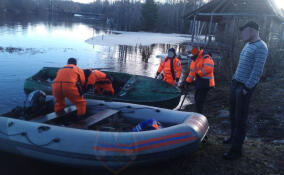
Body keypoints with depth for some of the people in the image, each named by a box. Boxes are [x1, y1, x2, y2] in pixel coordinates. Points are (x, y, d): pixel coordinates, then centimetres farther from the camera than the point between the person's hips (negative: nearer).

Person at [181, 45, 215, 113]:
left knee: (199, 100, -10)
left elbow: (209, 67, -28)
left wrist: (199, 73, -21)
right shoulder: (194, 59, 17)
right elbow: (192, 71, 22)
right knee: (197, 99, 15)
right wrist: (188, 81, 16)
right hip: (198, 82, 10)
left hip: (205, 82, -10)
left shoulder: (205, 57, -13)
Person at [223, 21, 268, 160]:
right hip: (235, 83, 9)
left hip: (245, 87, -9)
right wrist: (235, 79, 15)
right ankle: (233, 137, 37)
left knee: (240, 118, -3)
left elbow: (257, 71, -20)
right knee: (233, 114, 19)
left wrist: (247, 88, -20)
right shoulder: (248, 45, 14)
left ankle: (236, 149, 5)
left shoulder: (260, 47, -14)